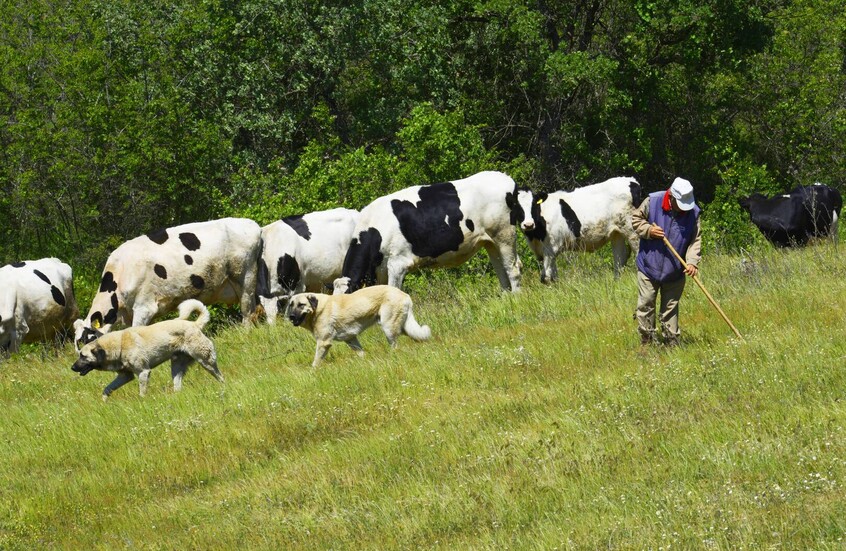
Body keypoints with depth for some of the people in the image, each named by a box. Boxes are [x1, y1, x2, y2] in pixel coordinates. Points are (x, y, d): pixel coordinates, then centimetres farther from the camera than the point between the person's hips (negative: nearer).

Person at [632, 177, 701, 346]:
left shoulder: (692, 212, -9)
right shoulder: (652, 202, -14)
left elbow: (695, 240, -6)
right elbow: (636, 219, 0)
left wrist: (692, 262, -20)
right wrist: (649, 230, -19)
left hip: (675, 272, 1)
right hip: (649, 267, -1)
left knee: (671, 308, 10)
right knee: (646, 305, 3)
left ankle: (672, 342, 18)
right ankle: (646, 343, 13)